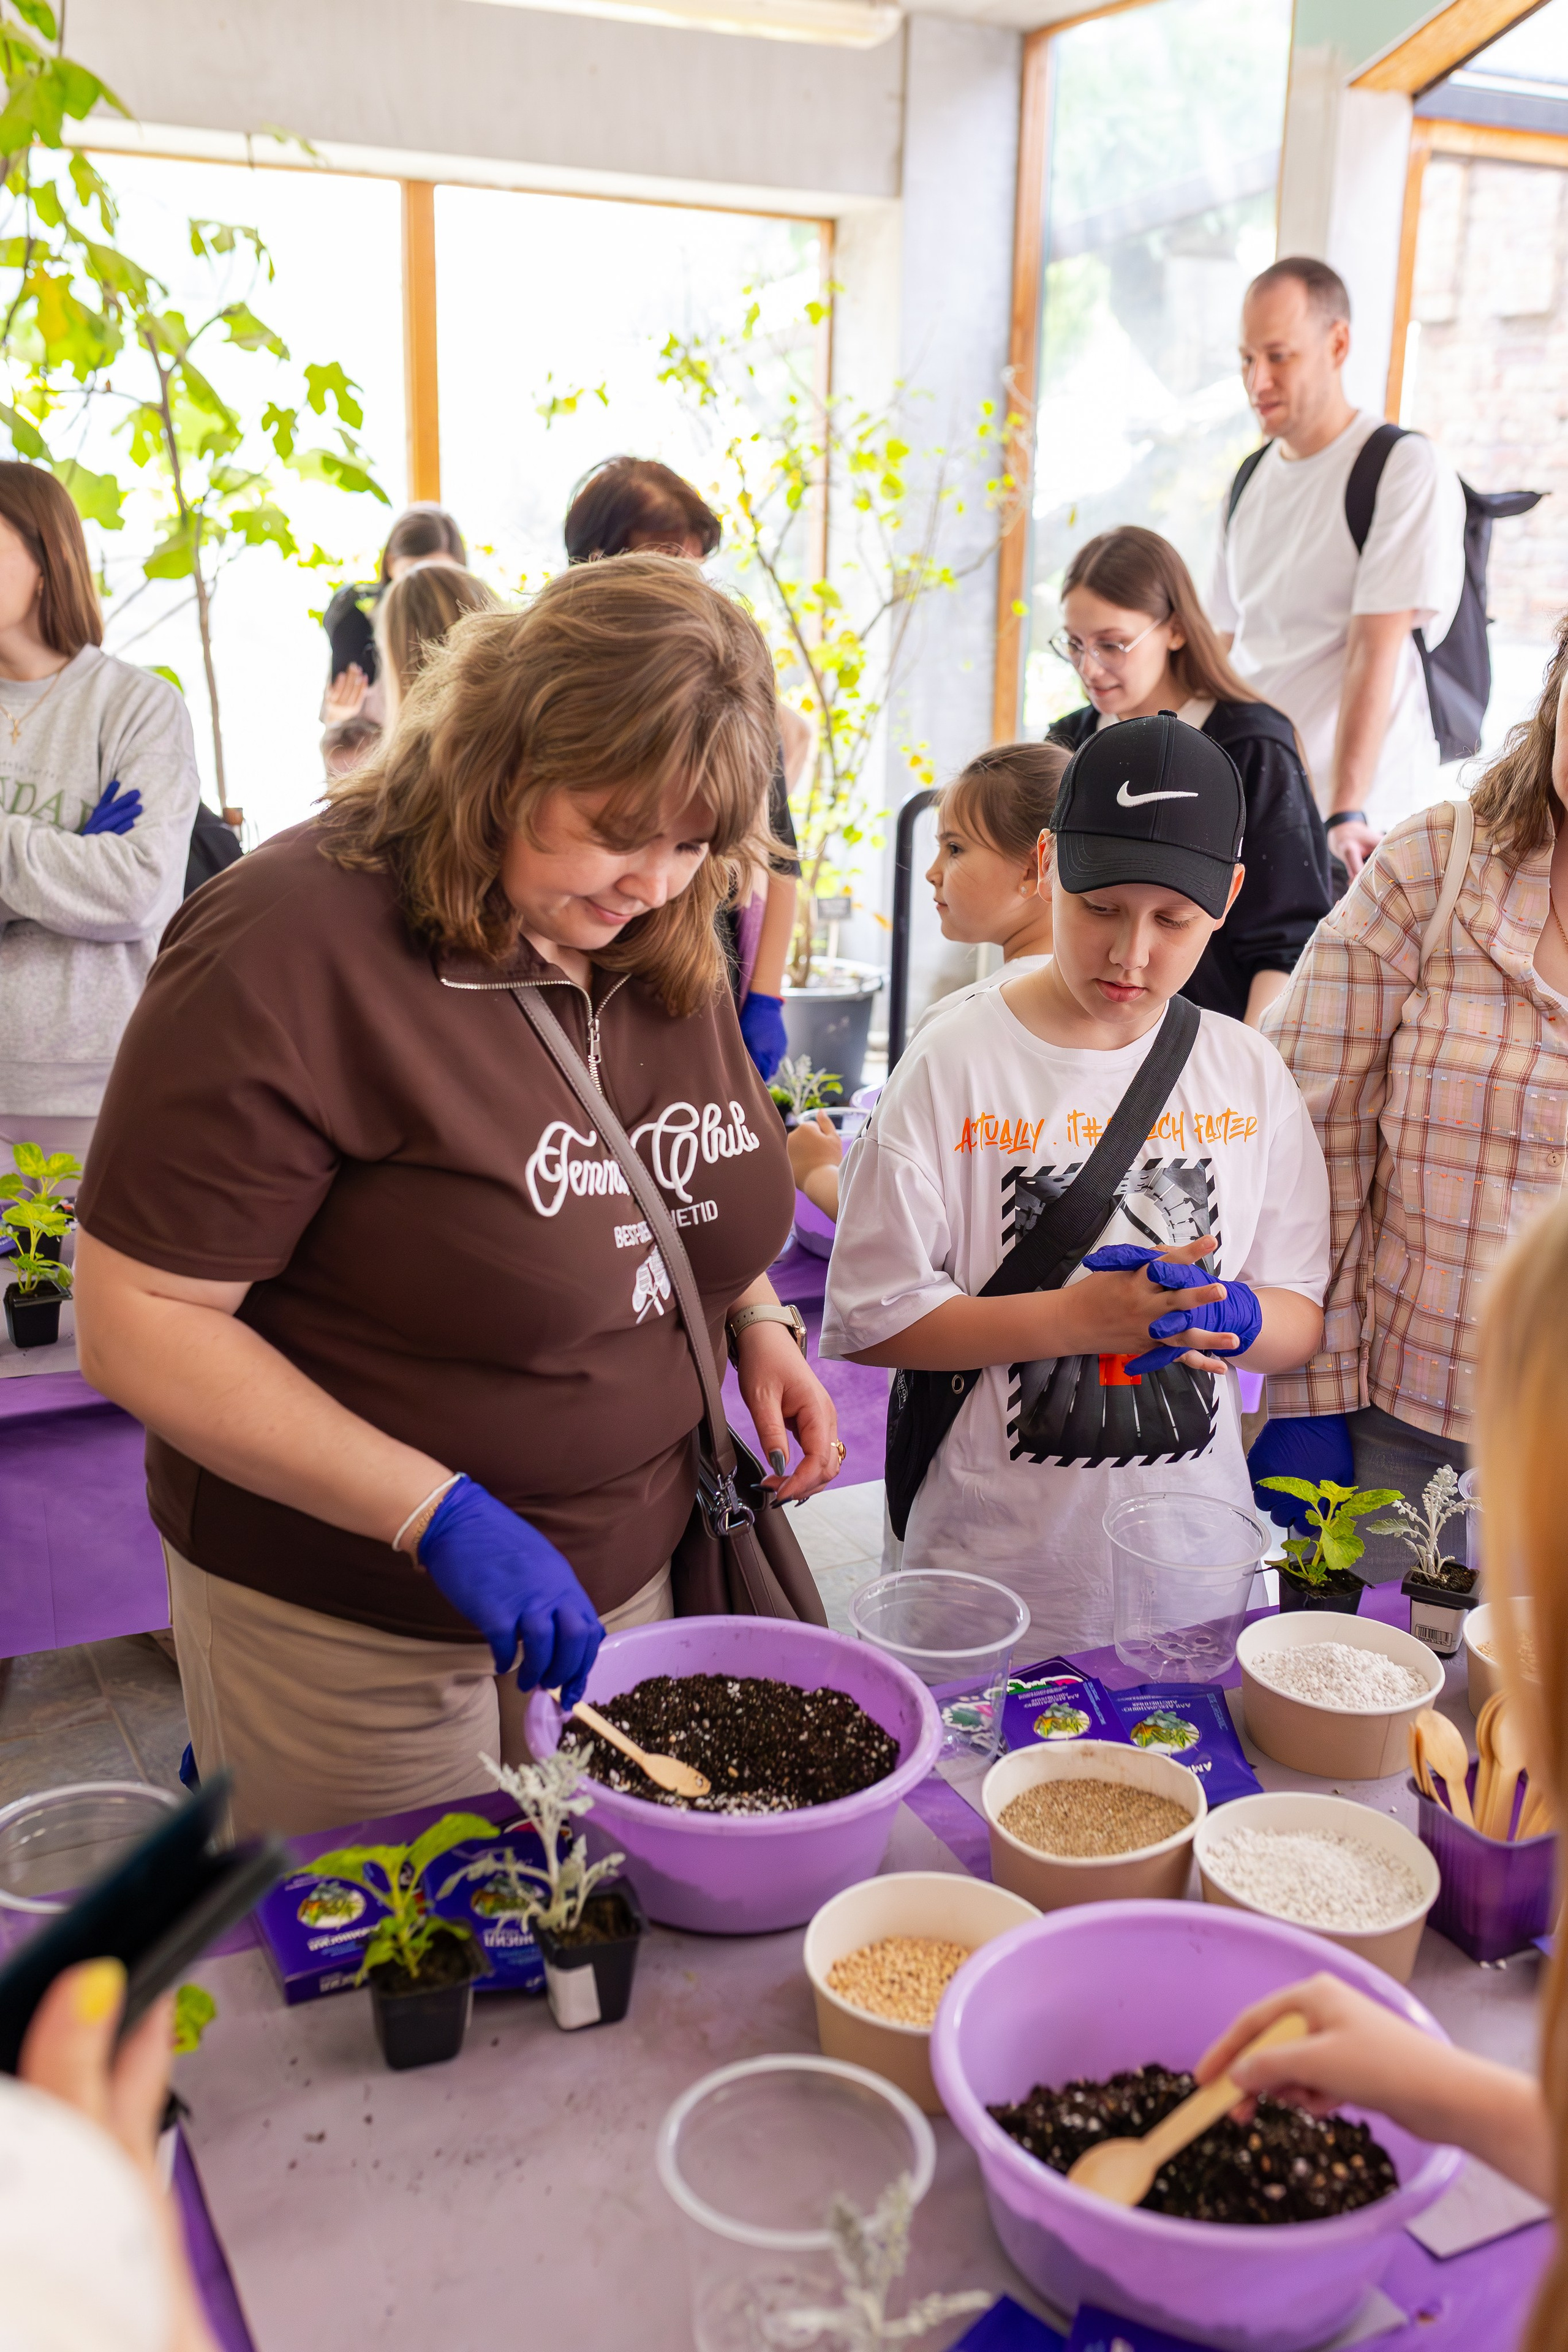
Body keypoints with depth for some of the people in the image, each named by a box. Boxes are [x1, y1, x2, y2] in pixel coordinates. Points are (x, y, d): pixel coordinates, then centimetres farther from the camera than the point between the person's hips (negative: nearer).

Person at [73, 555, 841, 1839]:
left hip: (624, 1575, 6)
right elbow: (137, 1323, -22)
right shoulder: (293, 948, -23)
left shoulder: (658, 940, -1)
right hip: (348, 1627, -6)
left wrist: (755, 1318, -3)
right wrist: (439, 1516, -27)